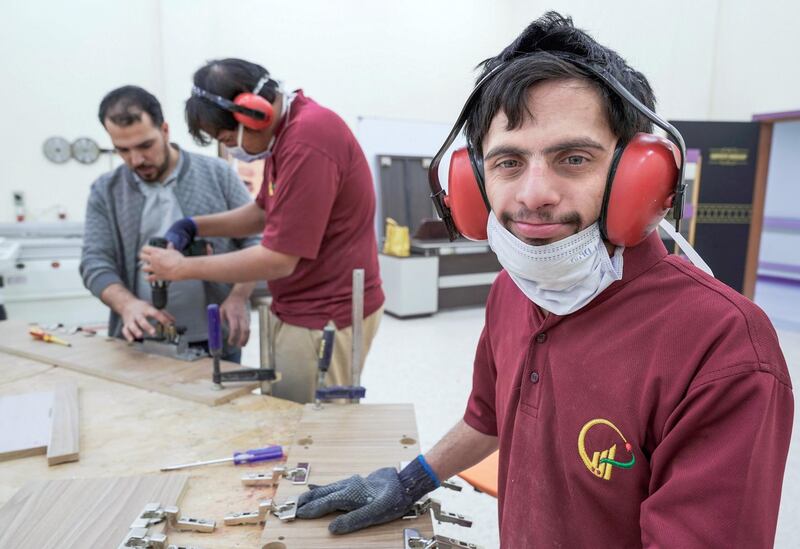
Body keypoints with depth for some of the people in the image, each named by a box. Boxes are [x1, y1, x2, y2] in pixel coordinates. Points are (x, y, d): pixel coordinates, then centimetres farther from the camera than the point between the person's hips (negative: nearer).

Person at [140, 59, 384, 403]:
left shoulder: (307, 143, -24)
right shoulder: (284, 128, 9)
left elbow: (278, 259, -22)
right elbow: (265, 210, 21)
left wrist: (184, 268, -10)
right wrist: (194, 227, 7)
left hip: (327, 318, -9)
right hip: (296, 311, 9)